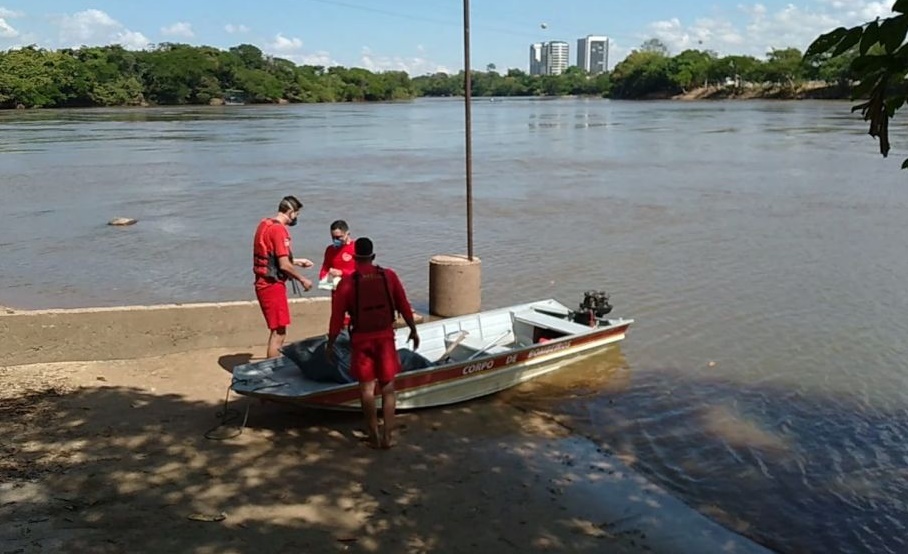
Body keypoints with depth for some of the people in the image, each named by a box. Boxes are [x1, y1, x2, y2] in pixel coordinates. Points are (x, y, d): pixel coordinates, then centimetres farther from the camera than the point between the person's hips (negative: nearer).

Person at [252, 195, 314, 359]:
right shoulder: (279, 230, -18)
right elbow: (284, 265, -20)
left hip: (264, 283, 10)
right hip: (273, 285, -10)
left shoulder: (265, 224, 11)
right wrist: (303, 280, -7)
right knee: (279, 332, -3)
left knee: (277, 331, 19)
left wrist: (297, 261, 24)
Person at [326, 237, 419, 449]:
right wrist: (413, 330, 15)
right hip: (385, 336, 1)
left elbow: (337, 317, -6)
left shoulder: (347, 283, -8)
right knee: (388, 386, 10)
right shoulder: (389, 276, -3)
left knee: (367, 387, 9)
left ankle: (373, 436, 14)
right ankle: (388, 435, 10)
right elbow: (403, 305, 2)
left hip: (361, 339, -1)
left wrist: (330, 344, 4)